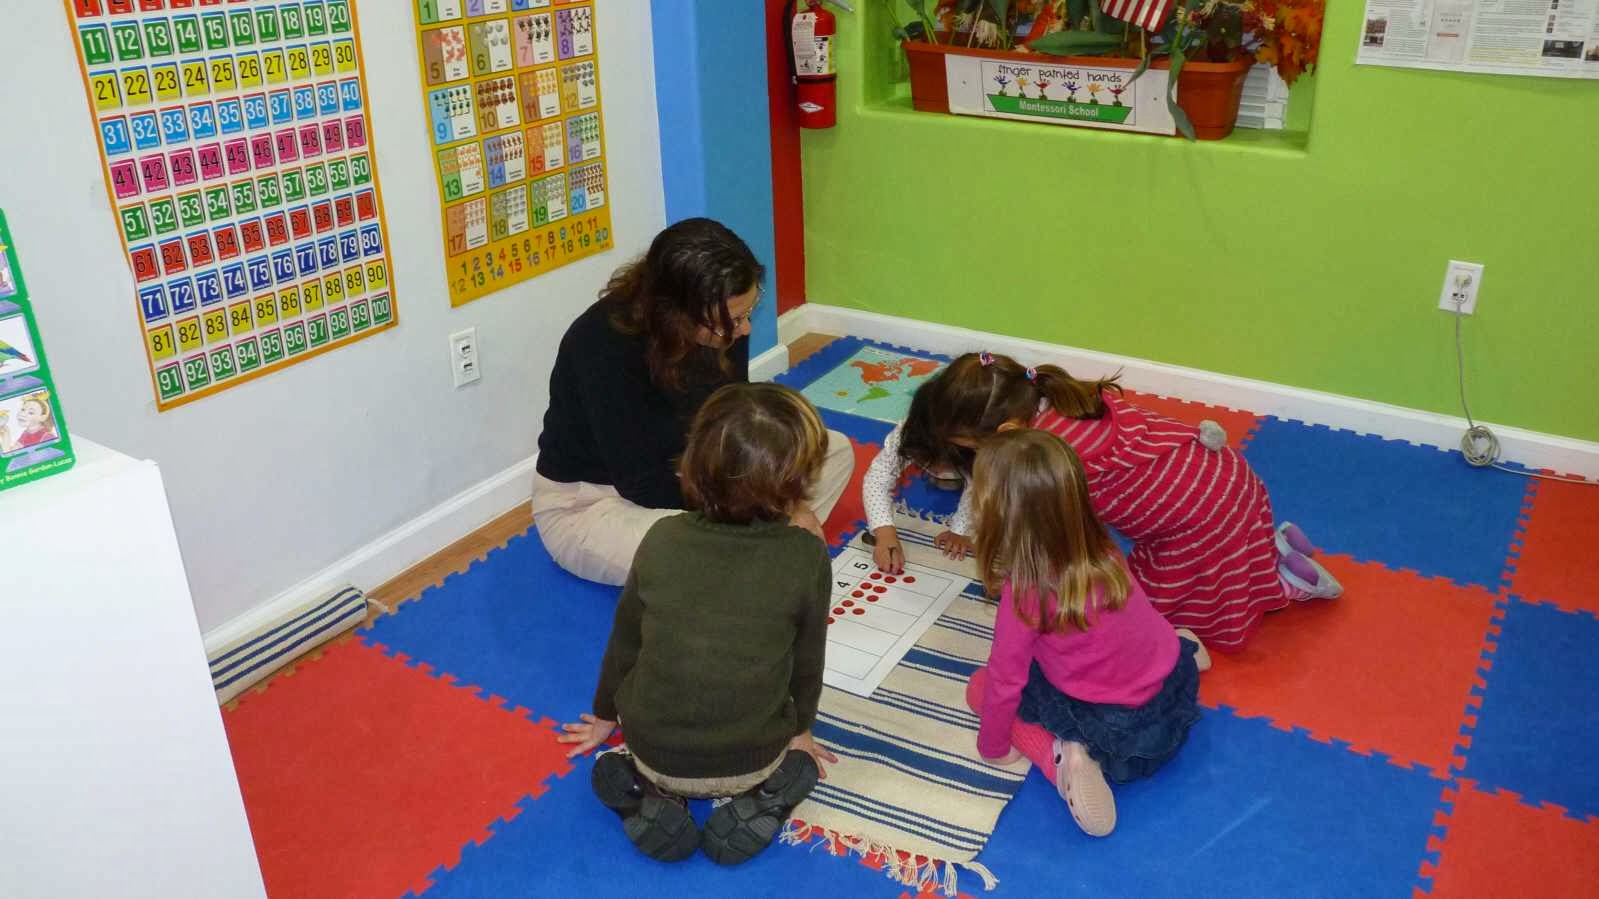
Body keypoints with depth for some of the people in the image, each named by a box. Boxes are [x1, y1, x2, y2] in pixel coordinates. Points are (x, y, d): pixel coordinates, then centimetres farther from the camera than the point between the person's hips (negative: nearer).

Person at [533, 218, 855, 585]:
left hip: (681, 469, 7)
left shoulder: (721, 320, -15)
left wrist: (787, 503, -11)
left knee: (834, 449, -1)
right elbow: (643, 484, -28)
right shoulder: (603, 348, -32)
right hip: (588, 502, -7)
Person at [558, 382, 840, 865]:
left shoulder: (662, 540, -14)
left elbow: (625, 640, -1)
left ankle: (652, 797, 5)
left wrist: (606, 715, 19)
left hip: (655, 753, 1)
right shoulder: (808, 558, -19)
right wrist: (799, 730, 17)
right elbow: (808, 660, -4)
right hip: (752, 759, 0)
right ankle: (761, 796, 2)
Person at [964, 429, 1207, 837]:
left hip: (1115, 723, -6)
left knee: (980, 686, 9)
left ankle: (1061, 755, -9)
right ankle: (1180, 648, 21)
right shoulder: (1099, 546, -12)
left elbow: (1005, 683, -17)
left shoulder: (1025, 593, -28)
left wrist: (993, 746, -1)